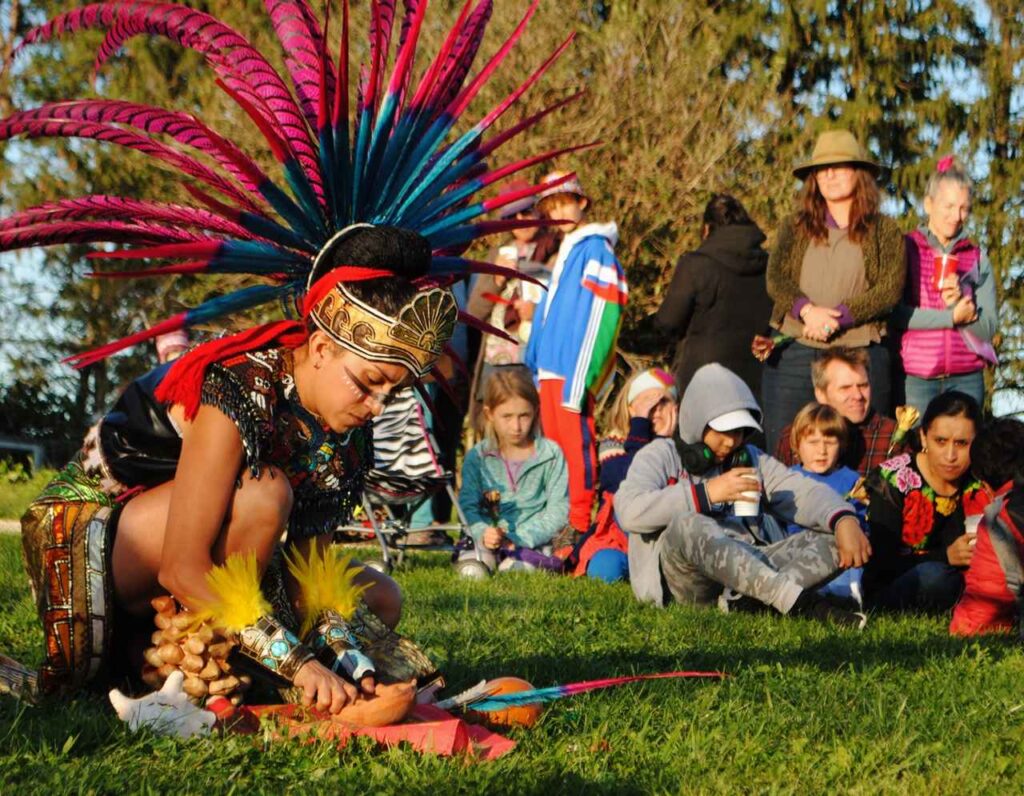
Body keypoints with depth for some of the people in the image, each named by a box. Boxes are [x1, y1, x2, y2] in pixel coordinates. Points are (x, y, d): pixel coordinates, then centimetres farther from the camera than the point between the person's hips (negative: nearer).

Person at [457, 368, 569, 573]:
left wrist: (521, 537, -14)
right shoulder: (478, 457, 7)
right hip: (488, 539, 1)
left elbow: (558, 510, -2)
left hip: (533, 540, -1)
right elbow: (468, 506, 1)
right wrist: (483, 533, -21)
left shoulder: (550, 454, 3)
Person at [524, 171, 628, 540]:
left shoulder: (595, 249, -8)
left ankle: (579, 527, -5)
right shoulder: (565, 252, 20)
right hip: (550, 367, 9)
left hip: (573, 368, -9)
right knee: (555, 446, 12)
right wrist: (535, 367, 19)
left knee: (577, 443, -7)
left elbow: (597, 318, -15)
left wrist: (580, 379, -20)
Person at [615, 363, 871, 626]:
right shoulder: (662, 455, 11)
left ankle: (741, 599, -39)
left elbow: (804, 492, 8)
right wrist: (707, 493, -10)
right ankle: (800, 602, -47)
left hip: (747, 569, 5)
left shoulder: (751, 461, 26)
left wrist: (844, 520, -14)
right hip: (683, 580, -5)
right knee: (687, 526, -37)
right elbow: (629, 511, -10)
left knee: (835, 541, -13)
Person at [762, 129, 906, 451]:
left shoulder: (884, 232, 7)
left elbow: (891, 289, -5)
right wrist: (807, 310, -17)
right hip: (794, 354, 2)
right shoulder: (795, 228, 14)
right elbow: (775, 278, 1)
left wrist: (837, 316, -15)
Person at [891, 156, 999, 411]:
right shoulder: (905, 249, 2)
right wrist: (952, 317, -9)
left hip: (966, 379, 3)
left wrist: (959, 302, -13)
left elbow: (988, 328, 3)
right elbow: (894, 313, -10)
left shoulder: (977, 258, 10)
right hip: (915, 378, -2)